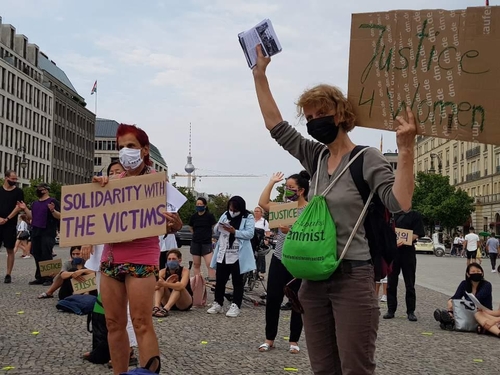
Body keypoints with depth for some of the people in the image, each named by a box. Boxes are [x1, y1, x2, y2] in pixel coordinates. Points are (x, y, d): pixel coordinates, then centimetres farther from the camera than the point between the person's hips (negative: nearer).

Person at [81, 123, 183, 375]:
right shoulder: (114, 180, 11)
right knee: (114, 323, 9)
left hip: (141, 258, -6)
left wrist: (175, 225, -30)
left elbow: (163, 224, -6)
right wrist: (98, 187, 0)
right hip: (111, 256, 6)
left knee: (142, 324, -9)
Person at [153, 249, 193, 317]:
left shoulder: (184, 271, -16)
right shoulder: (163, 272, -8)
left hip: (184, 304, -3)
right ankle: (156, 307, -39)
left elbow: (181, 286, -38)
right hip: (168, 302, 3)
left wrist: (164, 284, -50)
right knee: (159, 286, -18)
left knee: (177, 285, -30)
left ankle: (166, 309, -48)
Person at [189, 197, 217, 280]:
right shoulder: (193, 216, 4)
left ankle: (212, 280, -13)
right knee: (196, 264, 7)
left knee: (210, 264, -13)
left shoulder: (210, 216, -7)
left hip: (207, 243, -3)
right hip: (195, 243, 3)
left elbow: (214, 228, 2)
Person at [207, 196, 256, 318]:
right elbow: (216, 231, 12)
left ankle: (235, 306, 6)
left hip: (238, 256, -5)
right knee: (220, 280, 10)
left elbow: (249, 234, -15)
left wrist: (234, 231, -25)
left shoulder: (248, 218, -4)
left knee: (237, 281, 4)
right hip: (223, 254, 5)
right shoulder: (225, 215, 11)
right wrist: (219, 227, -11)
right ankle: (217, 303, 20)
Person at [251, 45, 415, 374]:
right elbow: (276, 126, 11)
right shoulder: (316, 157, 9)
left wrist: (406, 150, -29)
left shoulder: (368, 159, -8)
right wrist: (260, 74, 9)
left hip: (353, 276, -6)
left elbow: (399, 203, -20)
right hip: (314, 277, 6)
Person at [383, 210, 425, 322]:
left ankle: (411, 311, 10)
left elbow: (416, 234, -7)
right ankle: (391, 310, 14)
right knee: (391, 283, 6)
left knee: (410, 284, 3)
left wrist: (404, 241, -24)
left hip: (408, 251, -3)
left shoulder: (415, 215, 2)